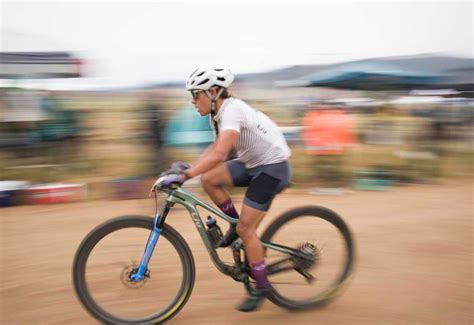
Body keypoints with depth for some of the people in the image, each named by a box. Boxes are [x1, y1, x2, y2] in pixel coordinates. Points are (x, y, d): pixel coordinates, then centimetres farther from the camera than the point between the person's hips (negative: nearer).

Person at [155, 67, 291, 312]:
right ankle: (236, 224, 13)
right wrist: (190, 167, 2)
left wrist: (183, 176, -37)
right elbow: (215, 148, 15)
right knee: (208, 179, -5)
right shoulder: (221, 111, 5)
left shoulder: (232, 110, -24)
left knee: (245, 228, -7)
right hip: (254, 163, 9)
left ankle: (262, 286, 9)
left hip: (272, 167, -9)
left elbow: (219, 155, -36)